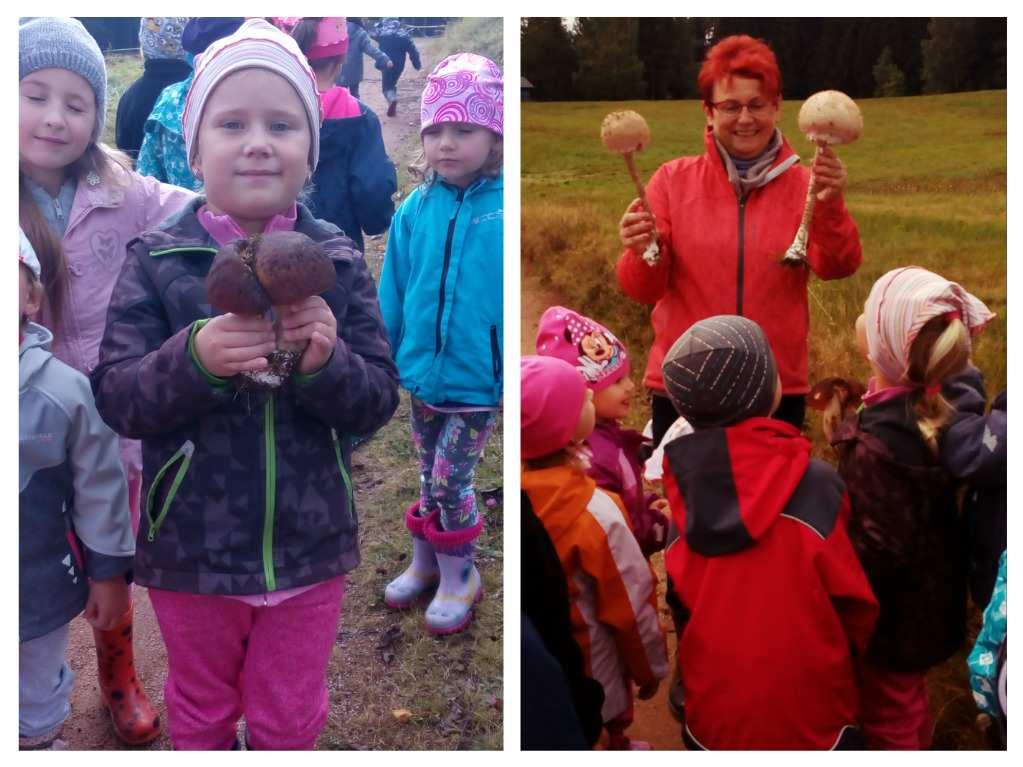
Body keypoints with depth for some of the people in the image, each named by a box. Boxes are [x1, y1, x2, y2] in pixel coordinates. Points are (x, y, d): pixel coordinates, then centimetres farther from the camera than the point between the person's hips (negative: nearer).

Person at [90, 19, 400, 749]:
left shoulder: (339, 262, -7)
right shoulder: (157, 260, -9)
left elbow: (379, 399, -7)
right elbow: (115, 398, -12)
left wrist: (326, 360, -28)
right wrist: (194, 357, -31)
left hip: (309, 549, 1)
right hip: (190, 548, 0)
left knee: (290, 717, 21)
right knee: (200, 708, 24)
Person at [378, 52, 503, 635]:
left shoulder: (505, 210, -15)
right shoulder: (416, 210, -4)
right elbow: (394, 293, 4)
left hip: (478, 380, -4)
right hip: (421, 373, 4)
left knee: (450, 482, 2)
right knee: (431, 477, 19)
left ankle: (459, 577, 24)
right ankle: (426, 562, 39)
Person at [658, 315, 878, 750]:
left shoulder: (679, 479, -12)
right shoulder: (814, 484, -21)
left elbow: (681, 590, 0)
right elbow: (853, 596, -9)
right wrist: (849, 650, 11)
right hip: (807, 716, -2)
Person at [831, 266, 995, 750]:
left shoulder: (875, 445, -35)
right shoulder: (932, 407, -9)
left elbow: (877, 552, -28)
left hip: (893, 615, -8)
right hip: (927, 601, 8)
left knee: (886, 719, 16)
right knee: (910, 703, 31)